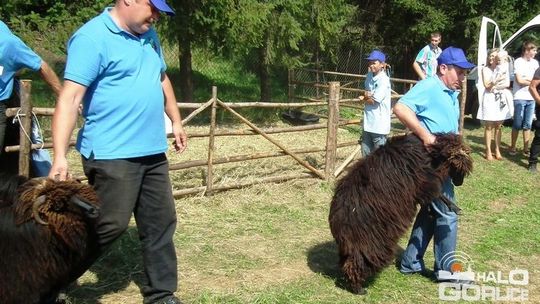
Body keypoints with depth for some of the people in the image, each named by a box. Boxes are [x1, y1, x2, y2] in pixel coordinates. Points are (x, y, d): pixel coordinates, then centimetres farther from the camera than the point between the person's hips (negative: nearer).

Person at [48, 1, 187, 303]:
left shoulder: (148, 35, 12)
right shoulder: (92, 37, -14)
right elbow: (70, 98, -21)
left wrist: (176, 121, 28)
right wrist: (60, 157, -27)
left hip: (152, 152, 8)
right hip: (112, 155, -8)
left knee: (161, 224, 11)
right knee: (110, 225, -6)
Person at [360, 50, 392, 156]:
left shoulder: (384, 80, -17)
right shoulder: (370, 75, 8)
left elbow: (373, 101, -18)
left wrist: (366, 97, 0)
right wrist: (367, 95, -9)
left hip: (379, 124, -8)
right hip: (368, 122, 8)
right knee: (366, 153, 16)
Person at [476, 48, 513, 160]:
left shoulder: (504, 68, 11)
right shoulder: (485, 69, 3)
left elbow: (507, 84, 3)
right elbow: (487, 85, -8)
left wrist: (495, 86, -11)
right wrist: (498, 80, -23)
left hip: (501, 98, 3)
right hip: (490, 99, -3)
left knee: (498, 126, 5)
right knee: (489, 126, -3)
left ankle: (497, 150, 11)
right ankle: (488, 151, -2)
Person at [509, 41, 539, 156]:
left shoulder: (535, 63, 12)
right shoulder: (518, 62, -6)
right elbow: (520, 80, -12)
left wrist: (526, 78, -8)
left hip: (531, 98, 5)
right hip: (520, 98, -5)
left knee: (527, 125, 8)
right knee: (517, 125, 0)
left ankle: (526, 148, 14)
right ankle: (513, 147, 10)